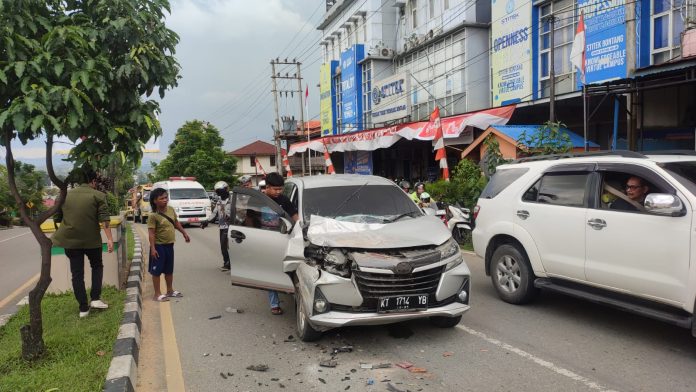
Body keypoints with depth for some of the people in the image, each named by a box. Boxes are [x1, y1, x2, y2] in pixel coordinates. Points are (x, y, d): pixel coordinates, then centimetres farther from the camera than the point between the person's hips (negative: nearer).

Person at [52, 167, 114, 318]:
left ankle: (83, 308, 10)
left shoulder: (65, 195, 8)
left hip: (70, 239, 3)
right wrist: (109, 238, -16)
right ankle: (95, 298, 8)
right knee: (97, 266, 20)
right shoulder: (98, 195, -4)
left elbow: (56, 218, 13)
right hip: (91, 239, -2)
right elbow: (104, 219, -14)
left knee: (77, 273, 8)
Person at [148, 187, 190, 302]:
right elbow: (151, 233, -20)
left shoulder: (171, 210, 2)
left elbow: (176, 223, 18)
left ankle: (170, 290, 33)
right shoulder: (153, 216, -18)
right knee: (157, 271, 4)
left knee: (169, 270, 19)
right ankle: (157, 294, 13)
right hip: (159, 246, -7)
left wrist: (184, 233, 23)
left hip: (169, 245, 7)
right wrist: (153, 248, -24)